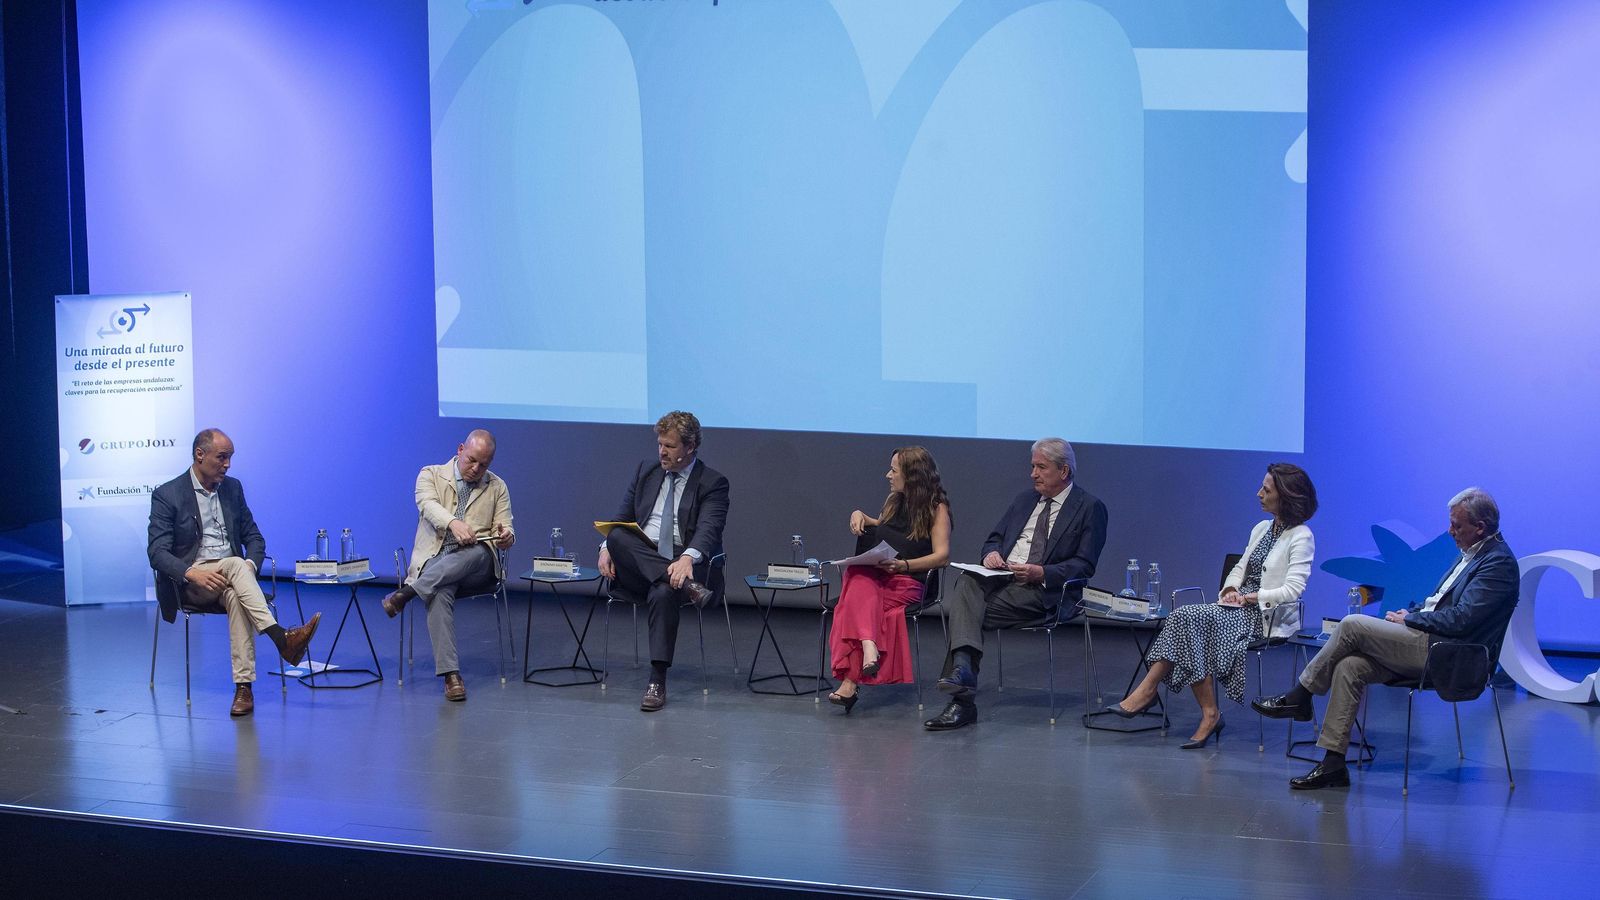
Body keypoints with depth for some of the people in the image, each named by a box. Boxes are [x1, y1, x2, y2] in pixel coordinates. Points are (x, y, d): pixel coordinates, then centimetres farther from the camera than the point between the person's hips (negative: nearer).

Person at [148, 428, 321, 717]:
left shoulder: (232, 488, 13)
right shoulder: (167, 495, -2)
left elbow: (254, 537, 16)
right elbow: (157, 552, -9)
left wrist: (251, 564, -8)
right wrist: (192, 574, -27)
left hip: (229, 577, 3)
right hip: (192, 582, -3)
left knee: (235, 597, -34)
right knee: (235, 564, -35)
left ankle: (243, 686, -42)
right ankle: (282, 639, -46)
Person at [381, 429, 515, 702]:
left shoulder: (497, 487, 15)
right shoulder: (431, 475, 9)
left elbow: (505, 530, 11)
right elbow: (428, 505, -12)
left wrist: (506, 536, -17)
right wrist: (453, 523, -34)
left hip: (477, 560, 1)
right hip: (435, 558, -1)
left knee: (478, 552, -38)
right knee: (440, 595, -35)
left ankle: (407, 592, -35)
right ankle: (450, 674, -40)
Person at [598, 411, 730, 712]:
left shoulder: (713, 483, 1)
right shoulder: (647, 470, 17)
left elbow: (708, 529, -16)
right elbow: (622, 517, 16)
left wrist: (688, 558, -38)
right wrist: (607, 547, -7)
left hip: (681, 564, -4)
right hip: (637, 563, 4)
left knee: (663, 594, -38)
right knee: (618, 537, -29)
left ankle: (657, 682, -36)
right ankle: (687, 586, -39)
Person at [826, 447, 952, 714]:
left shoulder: (937, 507, 2)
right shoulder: (894, 501, 21)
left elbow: (942, 556, -7)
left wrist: (903, 565, -20)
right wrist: (860, 515, 20)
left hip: (908, 582, -5)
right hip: (873, 576, 5)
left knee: (857, 598, -34)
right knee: (860, 581, -34)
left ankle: (850, 681, -40)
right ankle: (868, 647, -56)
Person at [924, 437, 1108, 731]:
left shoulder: (1090, 508, 2)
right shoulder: (1025, 500, 23)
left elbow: (1084, 564, -5)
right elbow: (995, 538, 25)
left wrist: (1042, 573, -19)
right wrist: (992, 553, -1)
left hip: (1042, 590, -6)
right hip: (1001, 576, 6)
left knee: (967, 613, -27)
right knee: (964, 582, -30)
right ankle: (963, 670, -43)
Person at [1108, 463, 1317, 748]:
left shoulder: (1300, 537, -7)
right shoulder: (1261, 529, 18)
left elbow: (1293, 590, -16)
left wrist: (1251, 597, -17)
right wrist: (1231, 589, 0)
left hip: (1268, 616, -7)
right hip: (1241, 607, 7)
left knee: (1190, 618, -26)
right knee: (1185, 618, -22)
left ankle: (1147, 691, -22)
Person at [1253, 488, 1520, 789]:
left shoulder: (1498, 563, -12)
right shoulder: (1470, 553, 18)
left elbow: (1460, 619, -20)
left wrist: (1409, 619, -9)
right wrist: (1409, 613, 6)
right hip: (1428, 644, 10)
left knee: (1352, 625, -16)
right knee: (1349, 666, -8)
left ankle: (1300, 697, -1)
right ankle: (1333, 765, -9)